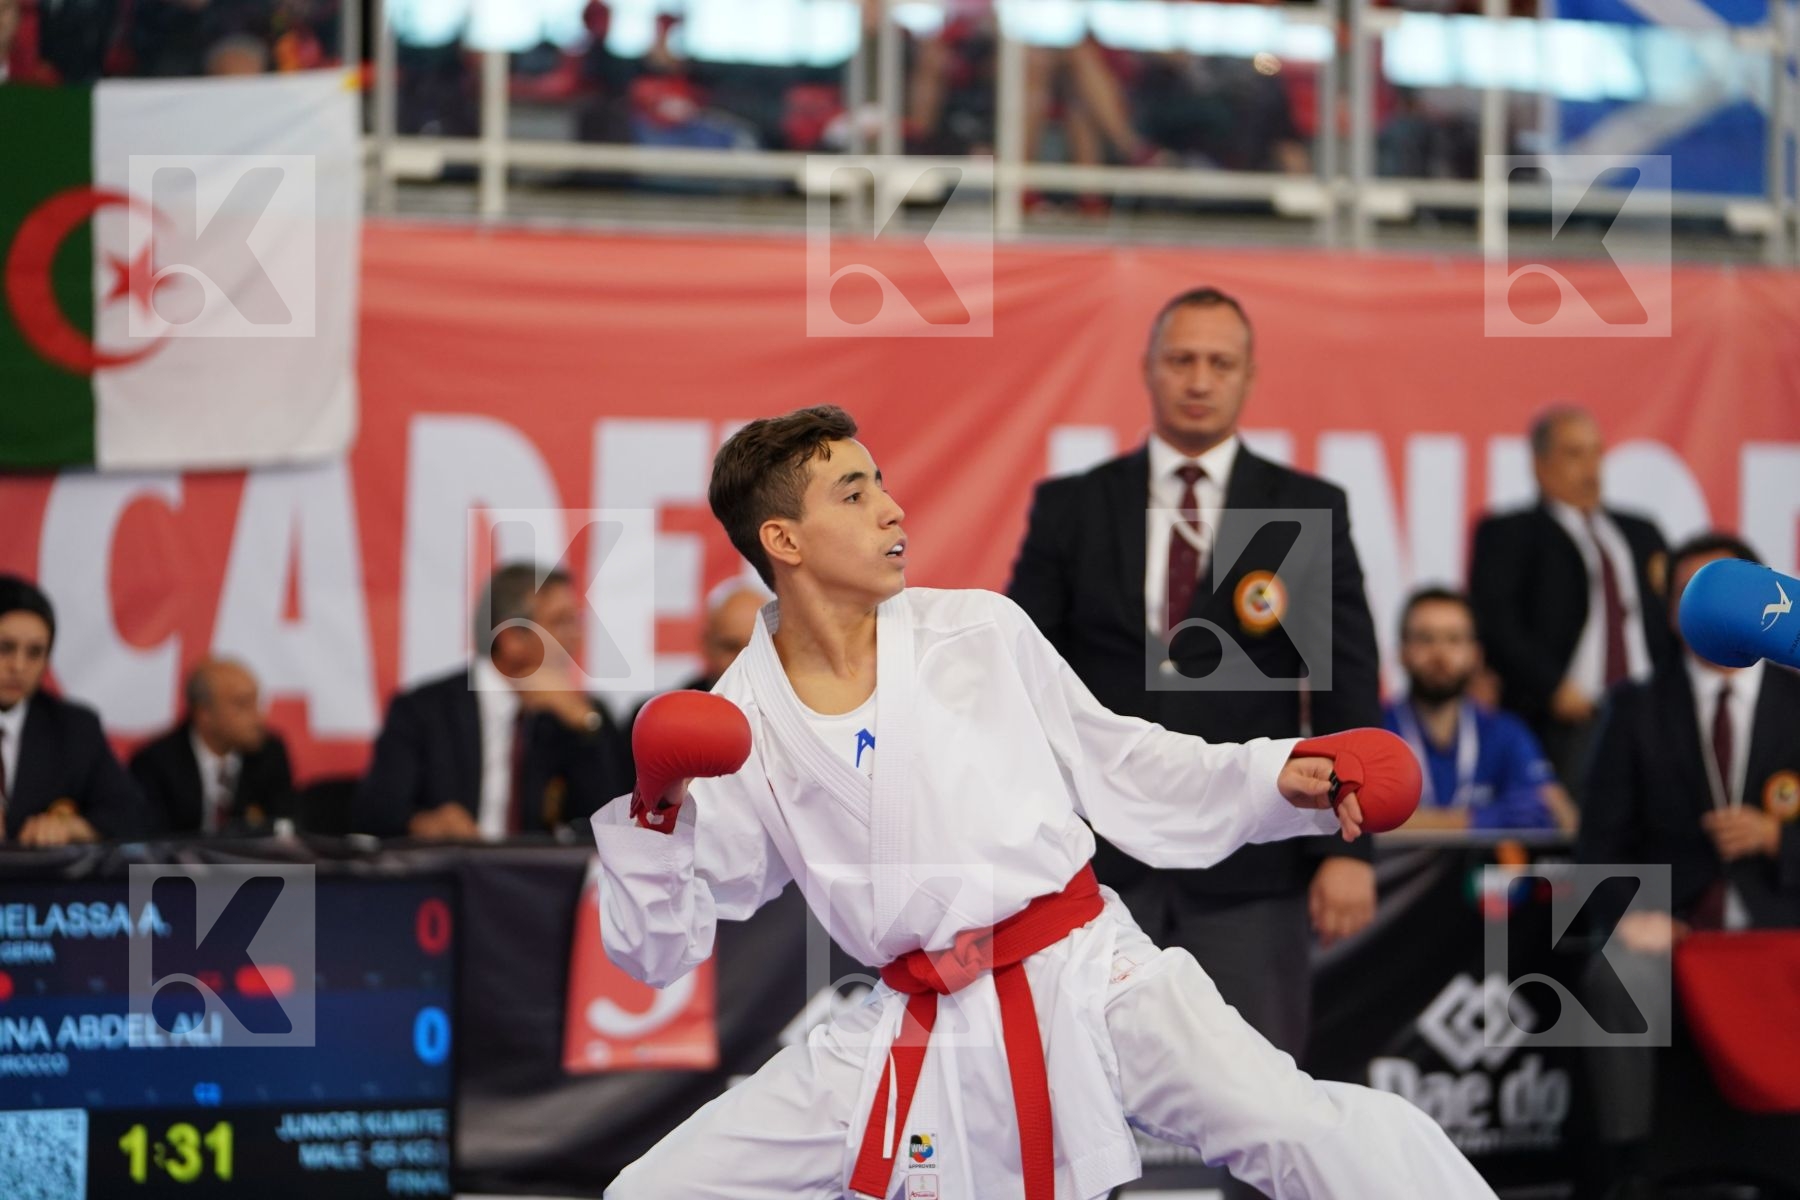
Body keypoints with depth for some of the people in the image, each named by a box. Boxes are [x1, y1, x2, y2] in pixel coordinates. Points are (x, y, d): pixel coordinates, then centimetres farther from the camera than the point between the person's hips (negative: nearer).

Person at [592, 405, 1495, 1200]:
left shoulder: (981, 632, 2)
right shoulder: (738, 726, 2)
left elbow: (1119, 767, 13)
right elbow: (660, 950, 6)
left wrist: (1277, 780, 0)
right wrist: (653, 816, -11)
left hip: (1092, 980, -1)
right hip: (917, 1034, 2)